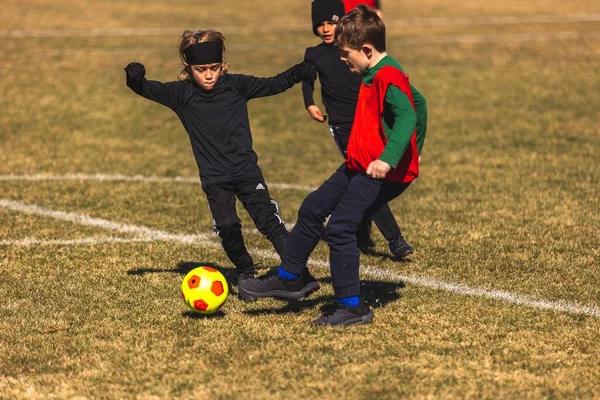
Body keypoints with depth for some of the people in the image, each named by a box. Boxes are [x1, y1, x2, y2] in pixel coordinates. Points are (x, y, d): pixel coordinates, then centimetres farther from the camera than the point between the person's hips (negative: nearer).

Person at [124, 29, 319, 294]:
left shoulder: (236, 85, 0)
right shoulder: (181, 93, -1)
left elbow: (272, 85, 4)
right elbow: (147, 89, -1)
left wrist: (298, 73, -13)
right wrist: (135, 77, -24)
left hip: (246, 170, 0)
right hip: (214, 178, 0)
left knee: (268, 220, -7)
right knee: (227, 227, -7)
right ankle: (246, 273, 17)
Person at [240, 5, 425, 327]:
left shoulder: (389, 78, -20)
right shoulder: (372, 75, 12)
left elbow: (407, 117, -32)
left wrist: (388, 159, -44)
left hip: (383, 173, -11)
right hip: (359, 165, 11)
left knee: (340, 227, -14)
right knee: (312, 209, 15)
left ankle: (352, 307, -4)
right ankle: (289, 279, 29)